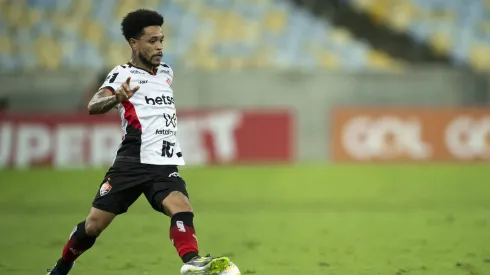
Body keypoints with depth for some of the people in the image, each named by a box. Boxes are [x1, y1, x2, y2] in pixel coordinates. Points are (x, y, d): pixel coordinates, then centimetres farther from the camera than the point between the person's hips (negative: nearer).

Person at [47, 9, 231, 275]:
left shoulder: (166, 71, 15)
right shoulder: (123, 73, -3)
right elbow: (94, 106, -23)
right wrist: (117, 98, -42)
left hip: (164, 165, 4)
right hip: (131, 163, -4)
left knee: (181, 208, -25)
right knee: (94, 224, 0)